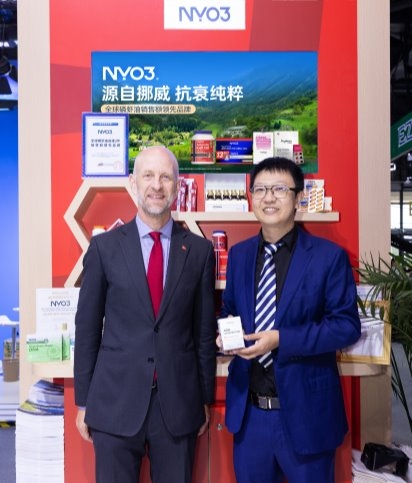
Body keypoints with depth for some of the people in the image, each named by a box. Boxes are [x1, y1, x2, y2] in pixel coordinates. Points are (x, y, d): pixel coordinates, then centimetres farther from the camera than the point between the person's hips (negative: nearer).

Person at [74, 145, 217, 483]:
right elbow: (87, 327, 2)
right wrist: (83, 401, 3)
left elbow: (205, 329, 5)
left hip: (179, 404, 1)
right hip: (115, 403, 0)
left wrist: (205, 398, 8)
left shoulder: (199, 250, 1)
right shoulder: (104, 246, -1)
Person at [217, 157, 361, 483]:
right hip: (248, 411, 4)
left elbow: (347, 325, -12)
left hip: (305, 412, -4)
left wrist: (281, 340, -21)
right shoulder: (238, 254, 6)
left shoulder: (329, 256, -9)